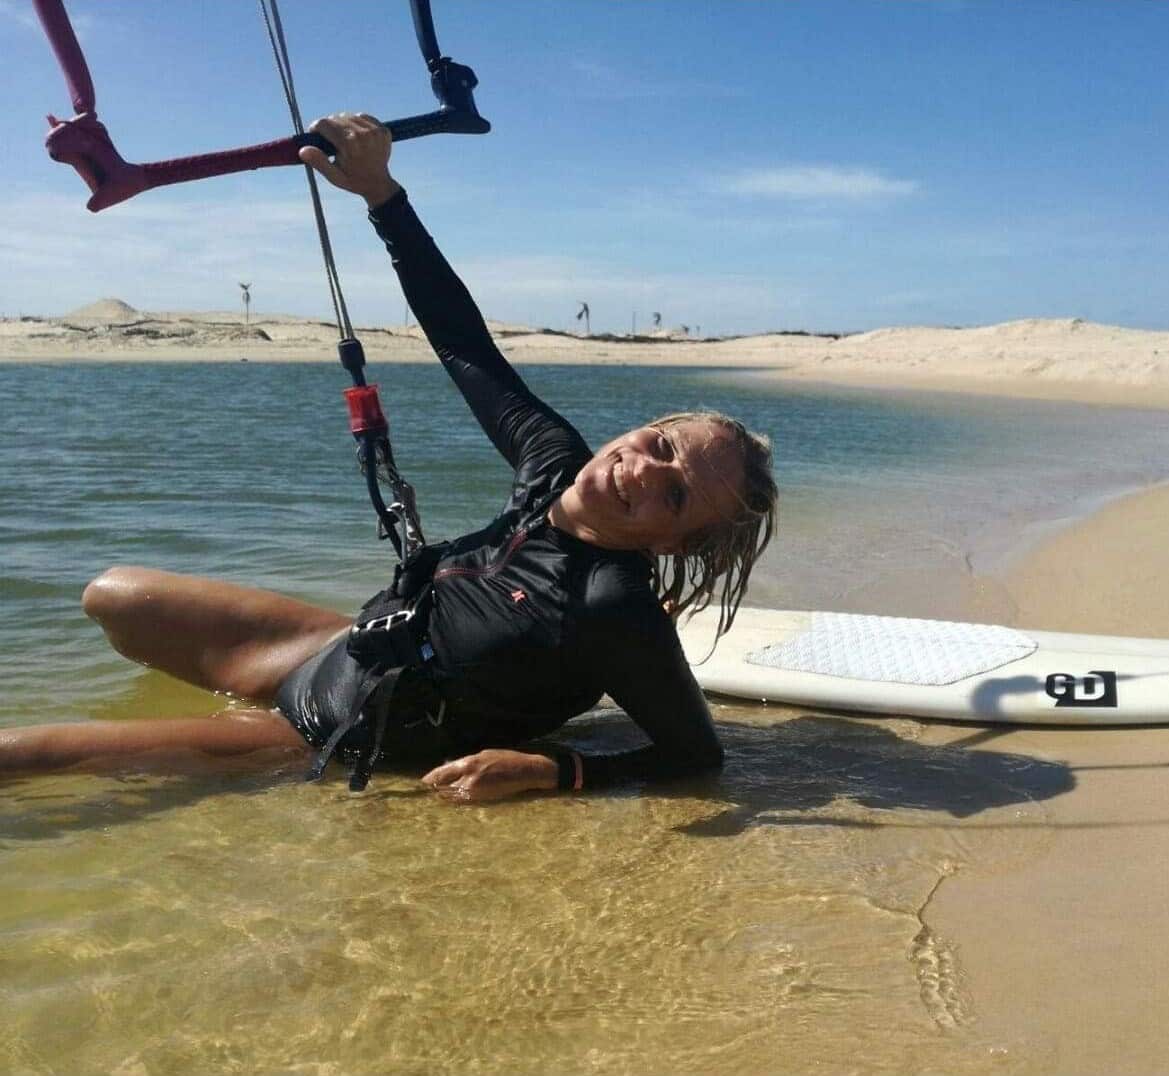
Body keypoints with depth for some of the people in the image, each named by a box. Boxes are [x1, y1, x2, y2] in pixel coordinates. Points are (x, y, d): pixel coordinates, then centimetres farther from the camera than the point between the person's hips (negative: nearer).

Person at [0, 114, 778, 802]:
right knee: (113, 596, 24)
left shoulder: (614, 612, -33)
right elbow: (465, 343, -9)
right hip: (350, 649, 7)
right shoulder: (557, 464, -16)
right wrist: (380, 191, -12)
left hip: (353, 741, -6)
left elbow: (697, 756, -23)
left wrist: (544, 769, -33)